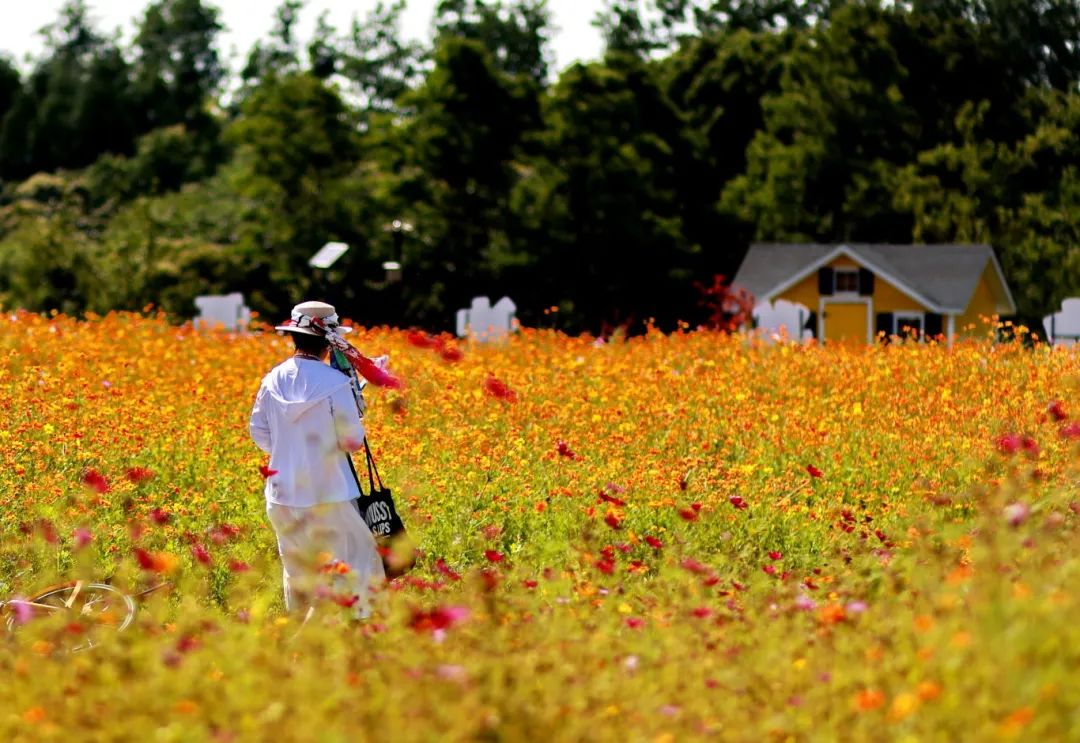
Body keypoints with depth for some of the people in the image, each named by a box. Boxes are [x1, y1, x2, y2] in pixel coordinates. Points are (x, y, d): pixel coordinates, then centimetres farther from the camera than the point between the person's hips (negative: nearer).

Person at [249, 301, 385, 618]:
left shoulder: (273, 380, 1)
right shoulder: (335, 383, -15)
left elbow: (260, 434, 8)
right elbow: (352, 440, -11)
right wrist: (356, 413, 8)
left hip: (283, 494, 6)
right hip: (327, 494, -6)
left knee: (296, 568, 16)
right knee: (349, 567, 0)